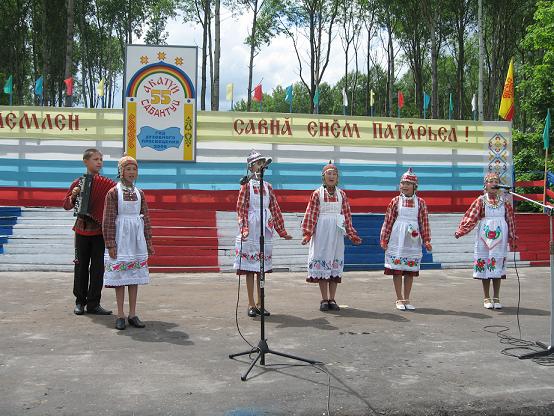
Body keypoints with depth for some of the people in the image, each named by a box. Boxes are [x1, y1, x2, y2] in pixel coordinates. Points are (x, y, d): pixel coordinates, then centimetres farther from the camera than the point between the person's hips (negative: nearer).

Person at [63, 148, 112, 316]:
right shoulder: (78, 183, 0)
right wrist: (73, 196, -14)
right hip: (82, 230, 0)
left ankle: (93, 303, 9)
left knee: (98, 267, 1)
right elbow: (66, 205, 5)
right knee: (81, 266, 7)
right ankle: (80, 302, 19)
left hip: (100, 231, 0)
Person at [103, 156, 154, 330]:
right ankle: (120, 315, 9)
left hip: (137, 239, 4)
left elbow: (146, 219, 11)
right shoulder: (113, 193, -4)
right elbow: (108, 220, -6)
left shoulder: (140, 193, 8)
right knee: (119, 276, 1)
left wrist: (149, 242, 8)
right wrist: (110, 244, -12)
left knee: (135, 276, 6)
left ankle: (133, 314, 13)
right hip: (120, 238, -4)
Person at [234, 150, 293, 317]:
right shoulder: (247, 184, 0)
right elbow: (241, 207, -7)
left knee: (262, 268, 8)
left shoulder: (268, 186, 13)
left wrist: (282, 231, 11)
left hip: (265, 230, 5)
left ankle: (260, 304, 14)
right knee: (249, 268, 0)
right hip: (251, 229, -4)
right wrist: (244, 228, -20)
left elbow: (275, 209, 14)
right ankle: (251, 305, 6)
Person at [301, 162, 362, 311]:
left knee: (336, 262, 4)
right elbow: (310, 214, -3)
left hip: (336, 231, 3)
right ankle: (324, 299, 7)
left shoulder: (342, 194, 8)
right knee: (321, 261, -1)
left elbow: (347, 215, 10)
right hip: (321, 231, -2)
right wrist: (307, 233, -11)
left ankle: (332, 299, 12)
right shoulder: (317, 193, 1)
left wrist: (352, 235, 9)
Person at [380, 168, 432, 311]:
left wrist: (427, 241, 1)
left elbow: (424, 223, 4)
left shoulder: (420, 202, 3)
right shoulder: (395, 201, 0)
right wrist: (384, 240, 0)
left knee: (410, 271, 7)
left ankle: (407, 299, 17)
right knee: (397, 269, 1)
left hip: (413, 241, 1)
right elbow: (388, 221, 2)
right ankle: (399, 299, 11)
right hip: (397, 240, -1)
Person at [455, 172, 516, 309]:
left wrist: (512, 237, 12)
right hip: (485, 236, -1)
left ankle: (496, 298, 12)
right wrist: (460, 231, -14)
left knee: (498, 266, 2)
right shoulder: (481, 201, 0)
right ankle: (487, 298, 12)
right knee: (484, 265, 2)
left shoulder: (504, 201, 6)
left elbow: (510, 219, 11)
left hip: (499, 237, 1)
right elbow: (470, 217, -4)